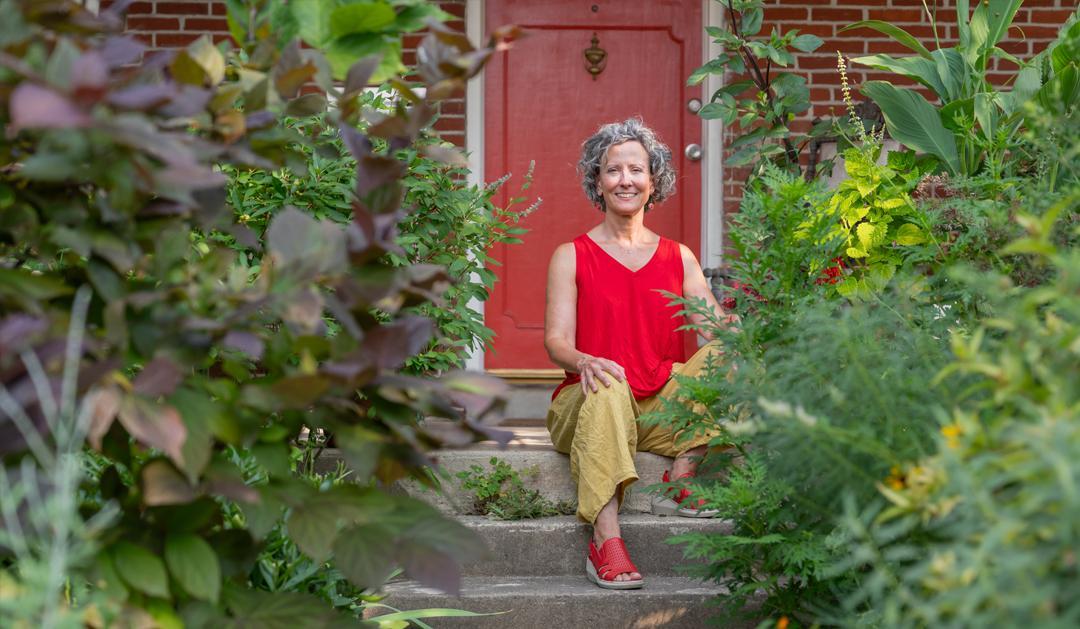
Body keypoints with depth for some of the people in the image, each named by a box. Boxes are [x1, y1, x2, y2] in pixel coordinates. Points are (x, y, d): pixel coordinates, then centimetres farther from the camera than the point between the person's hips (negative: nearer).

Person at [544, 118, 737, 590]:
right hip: (588, 406, -3)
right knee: (607, 385, -36)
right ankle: (606, 542, -44)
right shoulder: (572, 256, 6)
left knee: (721, 356, -19)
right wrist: (585, 362, -29)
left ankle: (678, 484, -21)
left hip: (660, 409, 3)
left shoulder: (678, 258, 15)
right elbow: (556, 341, -5)